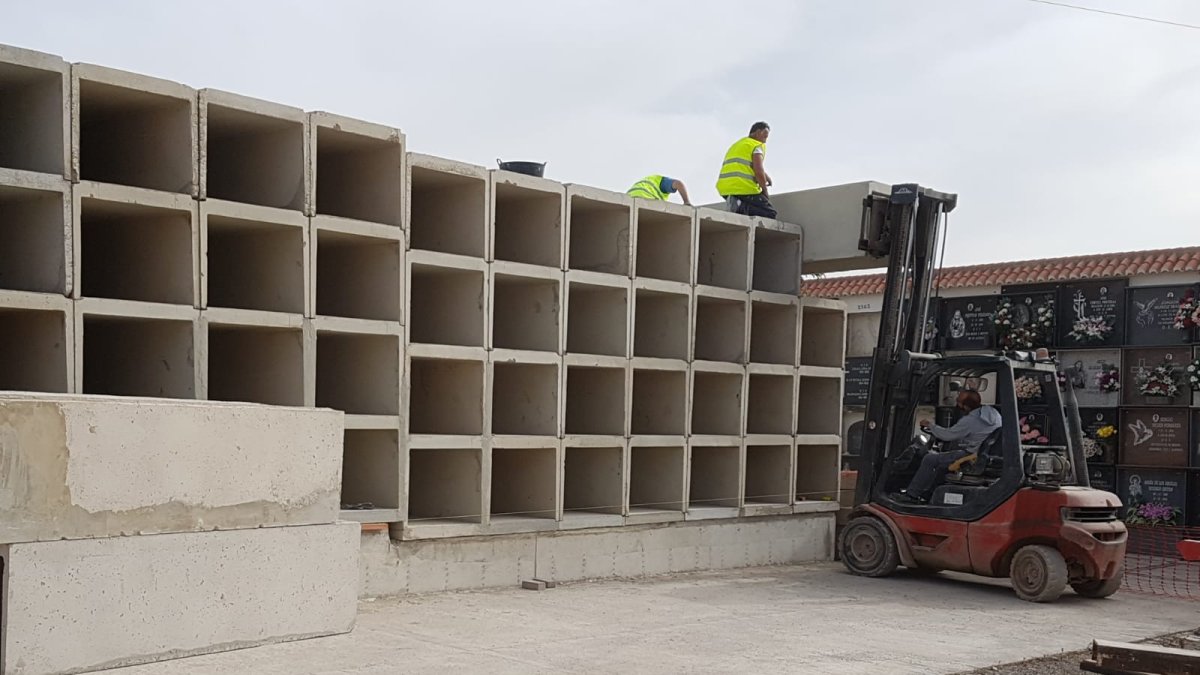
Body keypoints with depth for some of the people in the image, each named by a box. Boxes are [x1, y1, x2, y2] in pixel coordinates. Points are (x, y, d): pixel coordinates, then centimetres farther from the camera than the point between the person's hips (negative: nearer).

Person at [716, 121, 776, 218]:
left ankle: (739, 207, 0)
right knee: (770, 214, -2)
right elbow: (758, 171, -12)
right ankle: (741, 208, -21)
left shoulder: (735, 145, 28)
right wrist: (765, 190, 1)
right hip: (744, 189, -8)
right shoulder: (758, 145, 1)